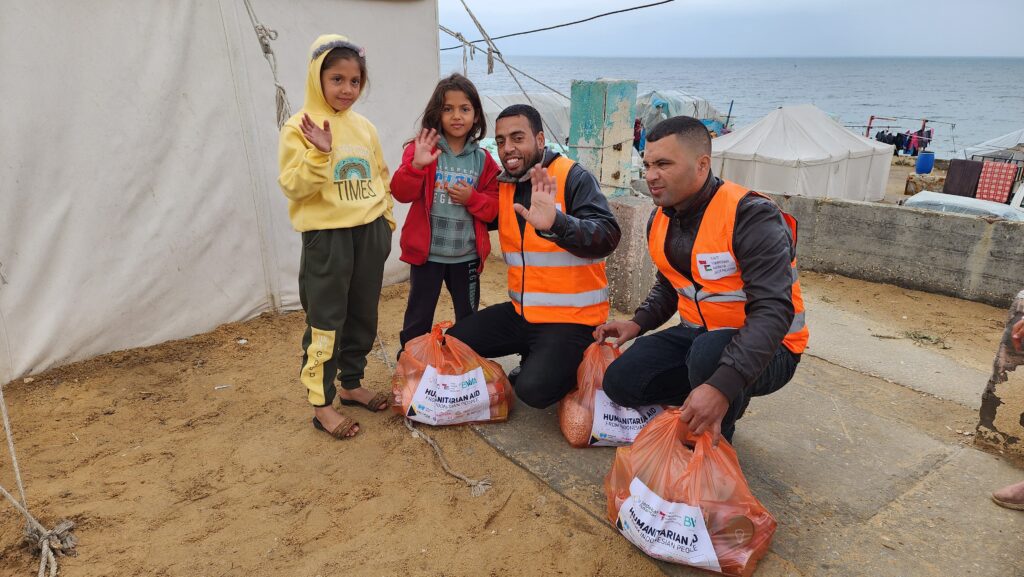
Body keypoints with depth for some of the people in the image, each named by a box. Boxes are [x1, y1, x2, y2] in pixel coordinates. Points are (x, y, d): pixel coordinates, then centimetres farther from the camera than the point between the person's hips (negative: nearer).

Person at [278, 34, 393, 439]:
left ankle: (352, 383, 31)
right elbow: (293, 188, -14)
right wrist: (320, 154, -27)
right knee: (326, 322, 0)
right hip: (327, 237, -6)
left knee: (363, 316, 14)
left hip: (369, 233, 6)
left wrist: (386, 221, 12)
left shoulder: (364, 127, 9)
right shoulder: (299, 127, -8)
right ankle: (321, 403, 12)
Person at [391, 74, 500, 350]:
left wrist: (472, 198, -16)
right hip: (427, 252, -3)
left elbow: (494, 207, 4)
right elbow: (401, 193, -14)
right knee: (418, 318, 8)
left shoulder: (482, 159, 2)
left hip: (467, 255, 3)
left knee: (468, 319, 17)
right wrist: (416, 165, -31)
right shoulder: (423, 148, -5)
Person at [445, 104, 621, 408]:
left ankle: (572, 365, 9)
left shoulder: (573, 177, -13)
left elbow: (607, 237, -27)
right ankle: (534, 357, 20)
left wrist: (555, 222, -44)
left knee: (534, 388, -24)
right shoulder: (503, 185, 7)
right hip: (522, 311, 7)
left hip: (572, 316, -7)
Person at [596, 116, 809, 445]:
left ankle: (715, 440, -8)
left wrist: (722, 386, -42)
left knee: (711, 352, -39)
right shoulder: (661, 219, 2)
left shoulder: (750, 216, -23)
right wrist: (639, 323, 1)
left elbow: (774, 311, -32)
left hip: (765, 349, -6)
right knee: (620, 382, -12)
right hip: (698, 336, 6)